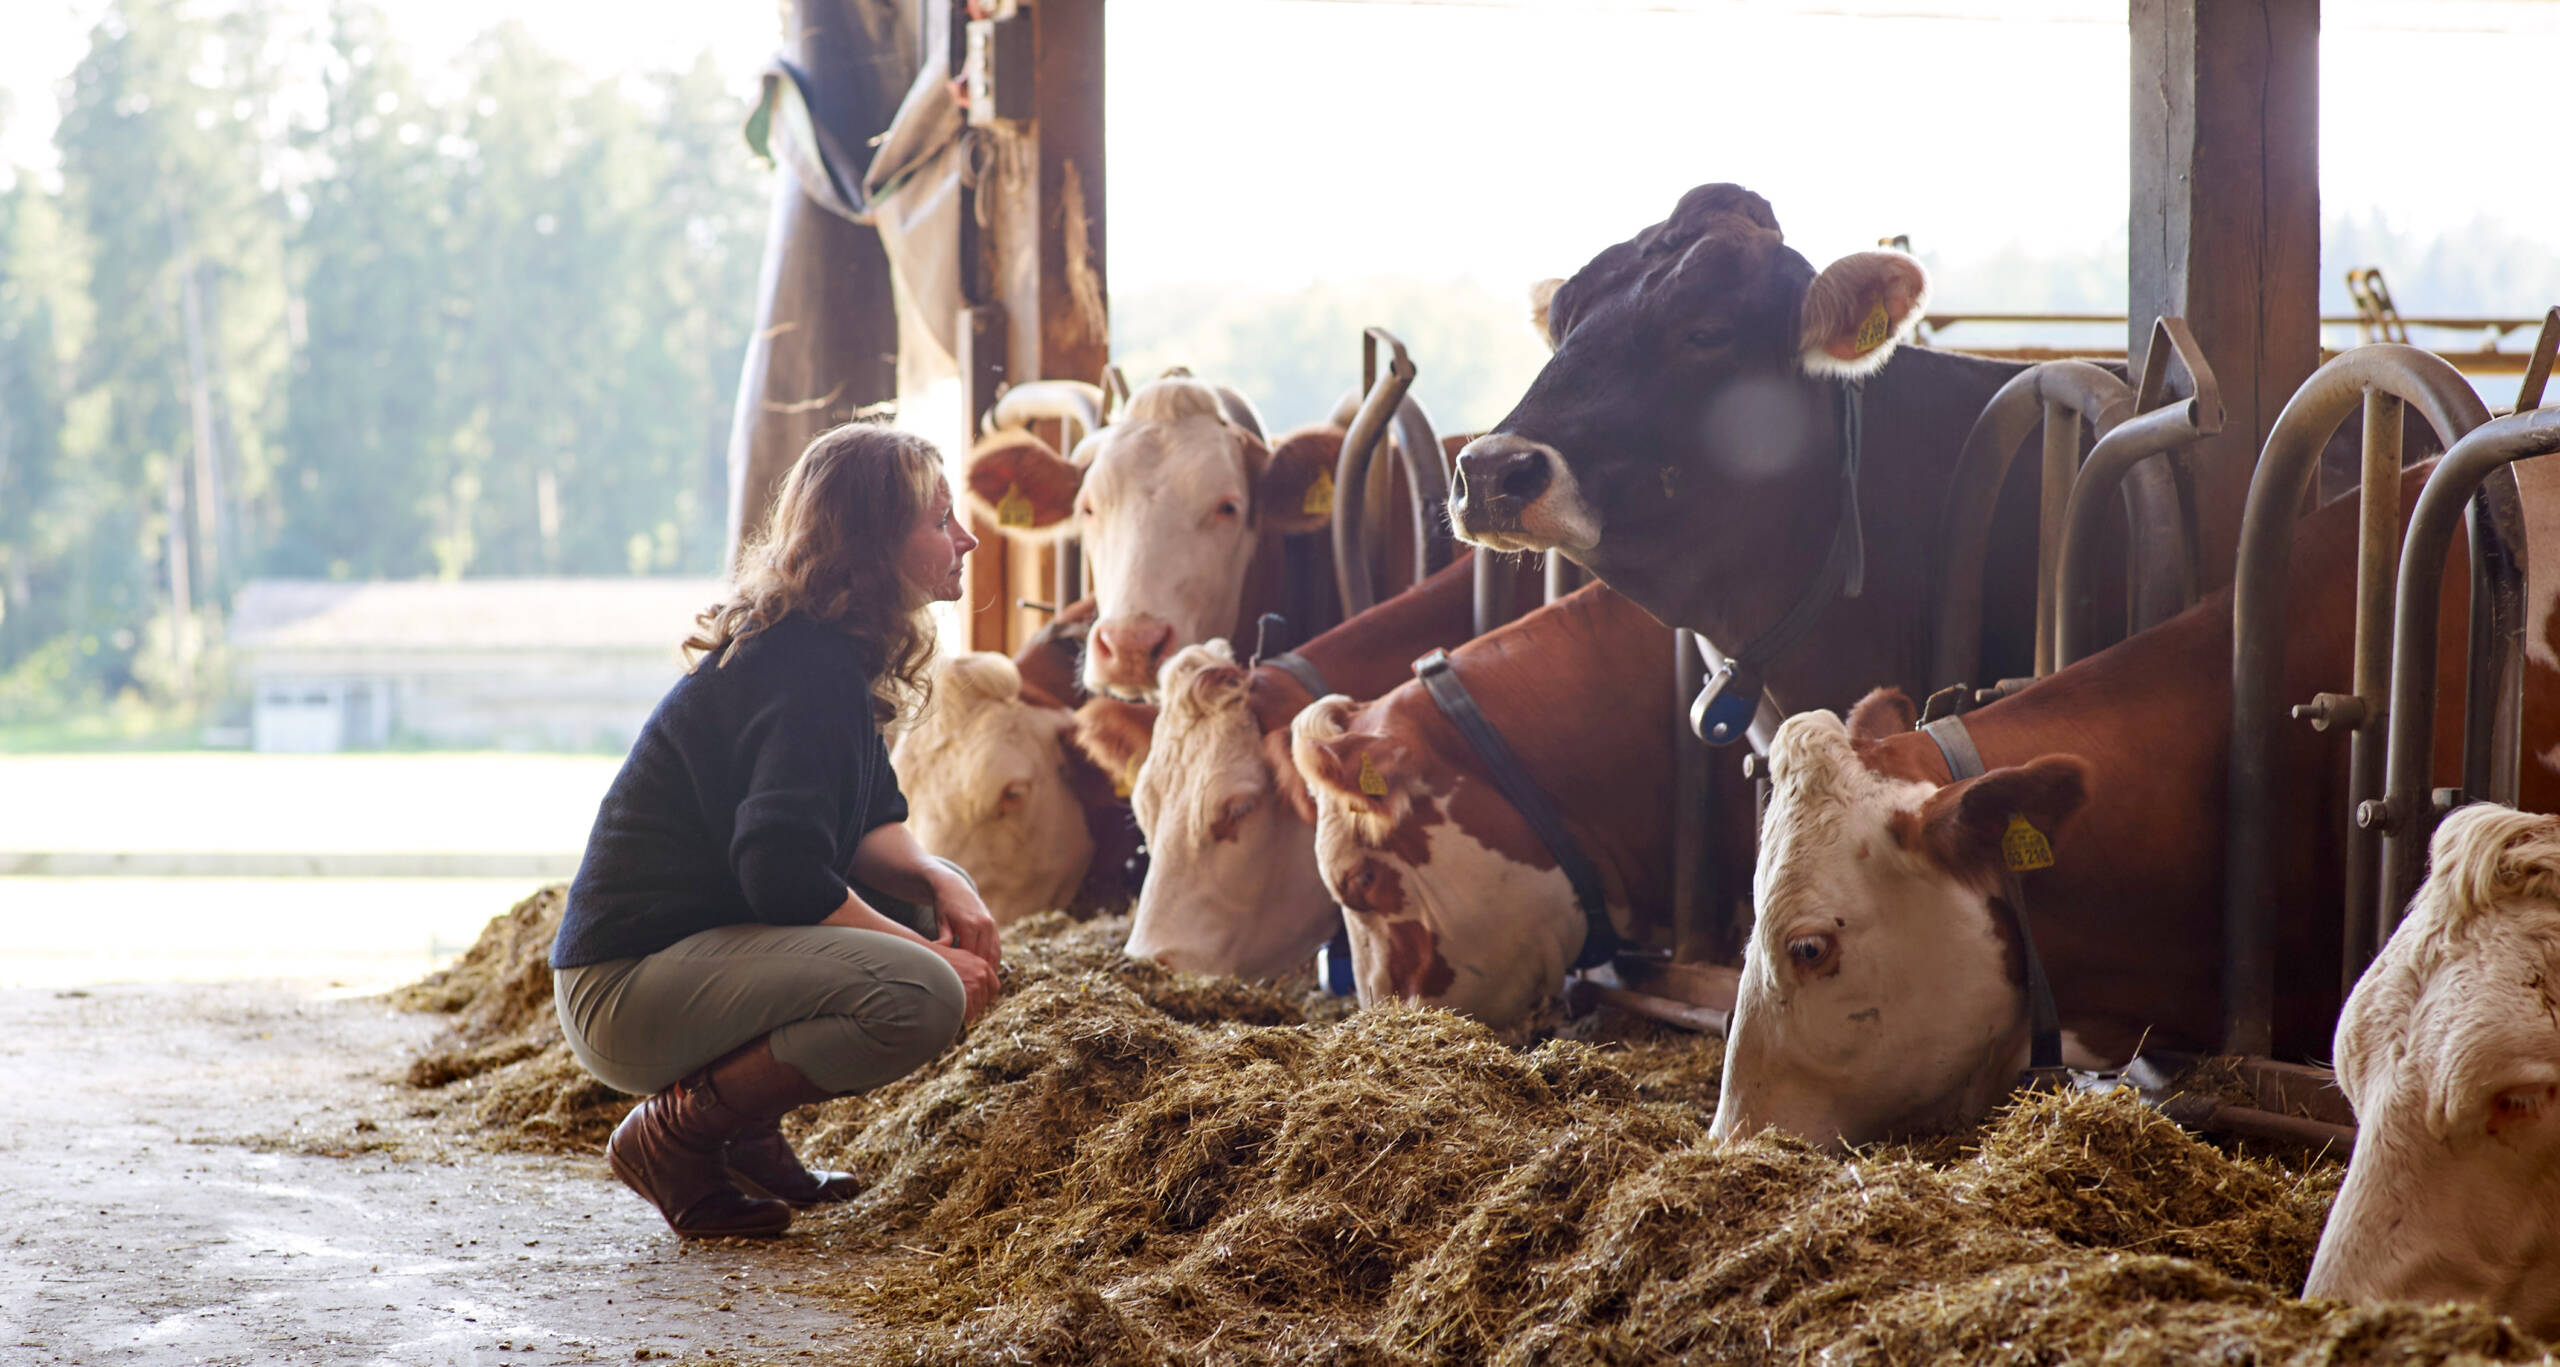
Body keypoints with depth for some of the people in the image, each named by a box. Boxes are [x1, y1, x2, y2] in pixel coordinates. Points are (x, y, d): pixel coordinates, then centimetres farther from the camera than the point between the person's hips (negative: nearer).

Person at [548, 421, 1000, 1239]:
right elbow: (784, 877, -27)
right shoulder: (807, 669, -19)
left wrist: (935, 880, -6)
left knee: (955, 924, 14)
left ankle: (748, 1135, 12)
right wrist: (928, 954, -18)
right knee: (923, 997, -27)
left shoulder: (828, 647, 12)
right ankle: (674, 1134, -11)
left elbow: (864, 824, 15)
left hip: (694, 954, 10)